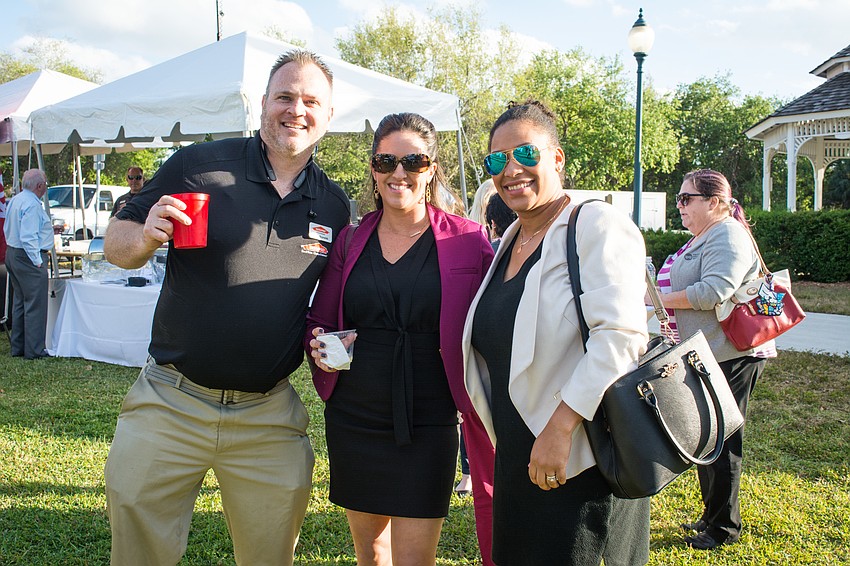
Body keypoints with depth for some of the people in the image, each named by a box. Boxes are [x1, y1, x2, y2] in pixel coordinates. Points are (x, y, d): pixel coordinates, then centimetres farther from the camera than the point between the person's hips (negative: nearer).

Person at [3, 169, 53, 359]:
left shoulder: (15, 200, 13)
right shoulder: (32, 205, -19)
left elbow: (8, 229, 22)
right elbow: (28, 237, -24)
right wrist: (38, 261, -20)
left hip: (12, 253, 10)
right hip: (28, 258, -10)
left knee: (20, 302, 16)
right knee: (35, 304, -4)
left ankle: (18, 347, 23)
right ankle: (34, 350, -1)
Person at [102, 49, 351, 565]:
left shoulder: (334, 204, 5)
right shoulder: (199, 165, -4)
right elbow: (115, 245, 1)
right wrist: (145, 238, -21)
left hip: (270, 418, 2)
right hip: (171, 405, -1)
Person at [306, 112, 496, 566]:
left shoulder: (466, 240, -4)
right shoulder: (350, 240, 4)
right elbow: (318, 320, 14)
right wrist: (318, 345, -8)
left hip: (427, 426, -3)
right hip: (352, 421, 4)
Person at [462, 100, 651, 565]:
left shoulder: (597, 225, -12)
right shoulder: (508, 243, 13)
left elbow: (619, 335, -22)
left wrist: (560, 428, -25)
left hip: (582, 463, -8)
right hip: (517, 461, 8)